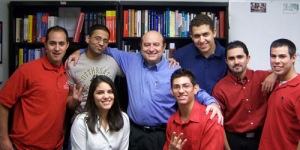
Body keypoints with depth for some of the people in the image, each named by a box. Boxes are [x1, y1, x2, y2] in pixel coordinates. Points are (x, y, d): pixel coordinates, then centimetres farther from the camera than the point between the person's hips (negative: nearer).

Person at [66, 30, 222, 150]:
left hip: (163, 135, -2)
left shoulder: (175, 70, -4)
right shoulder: (131, 60, 5)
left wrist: (212, 102, -21)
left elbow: (196, 91, -1)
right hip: (134, 132, 2)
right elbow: (109, 51, 17)